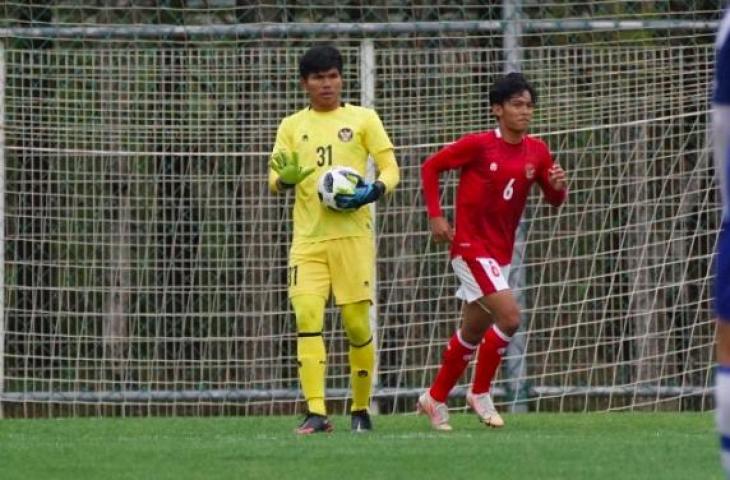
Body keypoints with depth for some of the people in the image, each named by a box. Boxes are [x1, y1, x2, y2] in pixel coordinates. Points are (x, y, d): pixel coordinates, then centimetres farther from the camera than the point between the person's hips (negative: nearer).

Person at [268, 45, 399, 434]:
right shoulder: (292, 126, 14)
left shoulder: (362, 119, 8)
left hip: (353, 235, -1)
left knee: (357, 323, -1)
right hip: (308, 238, 1)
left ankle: (361, 409, 17)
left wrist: (374, 191, -17)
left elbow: (390, 169, 5)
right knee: (306, 316, -14)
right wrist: (284, 180, -15)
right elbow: (274, 179, 9)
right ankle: (316, 413, -18)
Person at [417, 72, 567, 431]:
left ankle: (435, 398, 30)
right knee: (509, 316, -19)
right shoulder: (478, 145, -13)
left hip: (501, 252, 7)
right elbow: (430, 167, -4)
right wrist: (435, 216, -11)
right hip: (471, 246, -7)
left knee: (472, 332, 14)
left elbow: (554, 200, 10)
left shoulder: (536, 152, 3)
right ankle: (480, 392, -3)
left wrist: (558, 185, -13)